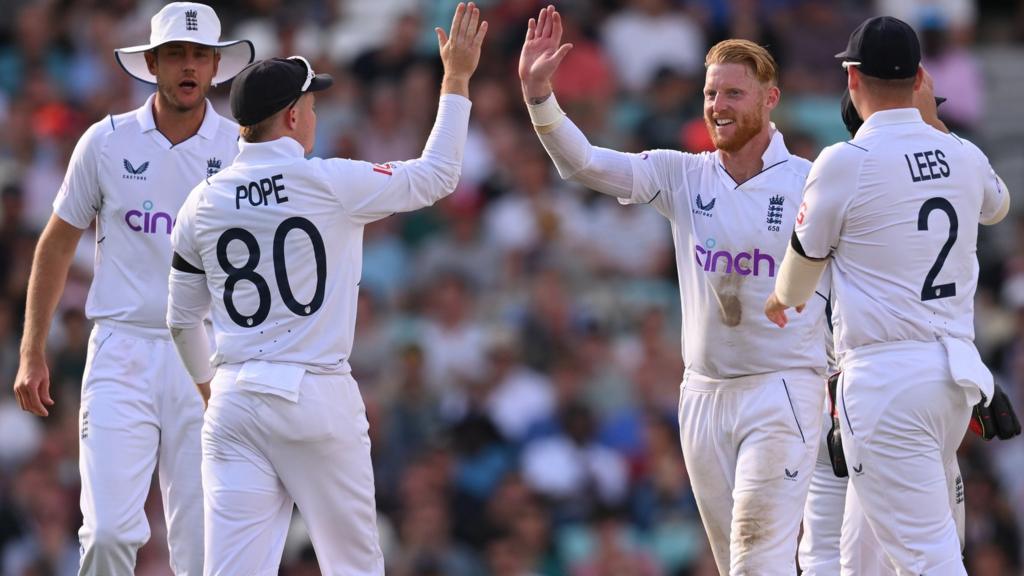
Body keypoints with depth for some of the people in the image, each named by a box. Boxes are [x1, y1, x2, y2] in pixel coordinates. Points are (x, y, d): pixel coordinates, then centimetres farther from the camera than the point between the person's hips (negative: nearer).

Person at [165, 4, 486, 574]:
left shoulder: (205, 202, 6)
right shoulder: (332, 184, -6)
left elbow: (182, 318, 15)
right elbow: (437, 175, 7)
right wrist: (457, 78, 16)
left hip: (236, 401, 3)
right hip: (318, 396, -3)